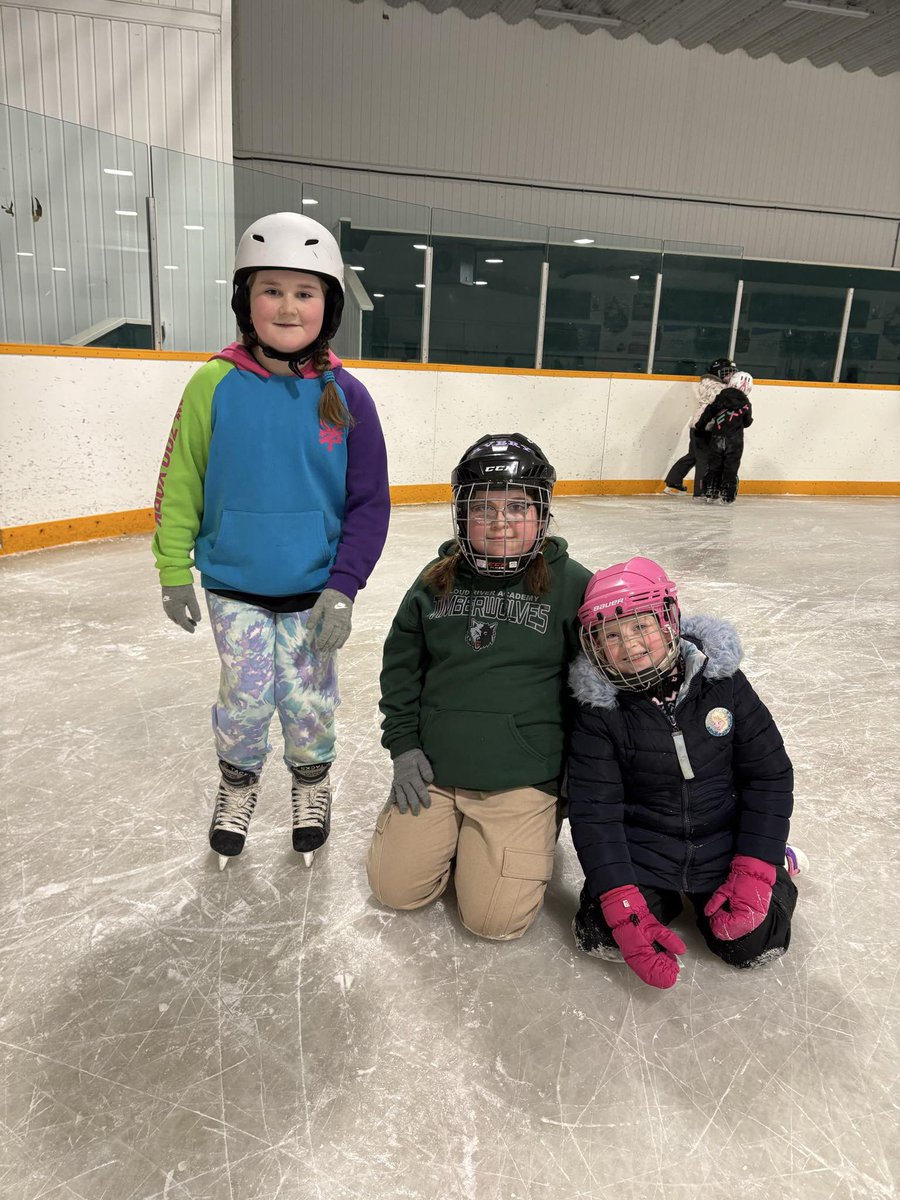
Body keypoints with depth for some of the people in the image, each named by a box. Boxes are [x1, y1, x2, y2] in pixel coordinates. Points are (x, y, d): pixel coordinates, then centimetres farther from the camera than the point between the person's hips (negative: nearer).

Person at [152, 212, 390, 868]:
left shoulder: (345, 395, -8)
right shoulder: (216, 384, -9)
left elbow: (370, 503, -6)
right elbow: (180, 483, -1)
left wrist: (342, 588, -11)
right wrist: (174, 571, 1)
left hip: (315, 587, 0)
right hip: (234, 585, 0)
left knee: (309, 701, 10)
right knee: (246, 697, 9)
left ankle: (312, 784, 39)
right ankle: (238, 784, 38)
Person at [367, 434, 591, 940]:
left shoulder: (573, 585, -9)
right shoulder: (437, 581, 1)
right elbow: (401, 665, 10)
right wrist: (404, 746, 3)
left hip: (521, 779, -3)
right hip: (433, 770, 4)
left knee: (496, 917, -7)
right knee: (395, 887, 3)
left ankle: (535, 830, 21)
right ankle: (448, 832, 31)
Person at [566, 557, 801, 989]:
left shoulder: (723, 682, -11)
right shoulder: (599, 711, -12)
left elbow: (769, 775, -5)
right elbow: (593, 812, -12)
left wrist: (754, 875, -13)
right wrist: (624, 908, -21)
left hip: (725, 845, 0)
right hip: (641, 851, 0)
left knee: (753, 943, -14)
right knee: (603, 937, -16)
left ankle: (775, 863, 18)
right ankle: (662, 897, 16)